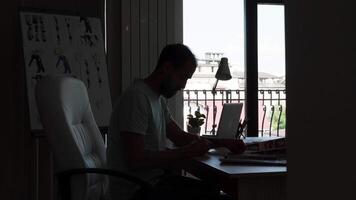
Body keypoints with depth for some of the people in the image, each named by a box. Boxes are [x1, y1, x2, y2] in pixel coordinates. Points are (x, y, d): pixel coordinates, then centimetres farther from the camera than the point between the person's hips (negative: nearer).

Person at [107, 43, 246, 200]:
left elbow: (181, 137, 17)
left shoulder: (159, 99, 11)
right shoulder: (137, 98, -20)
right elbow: (135, 161, -25)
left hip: (156, 179, 9)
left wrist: (225, 143, 6)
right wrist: (188, 151, -21)